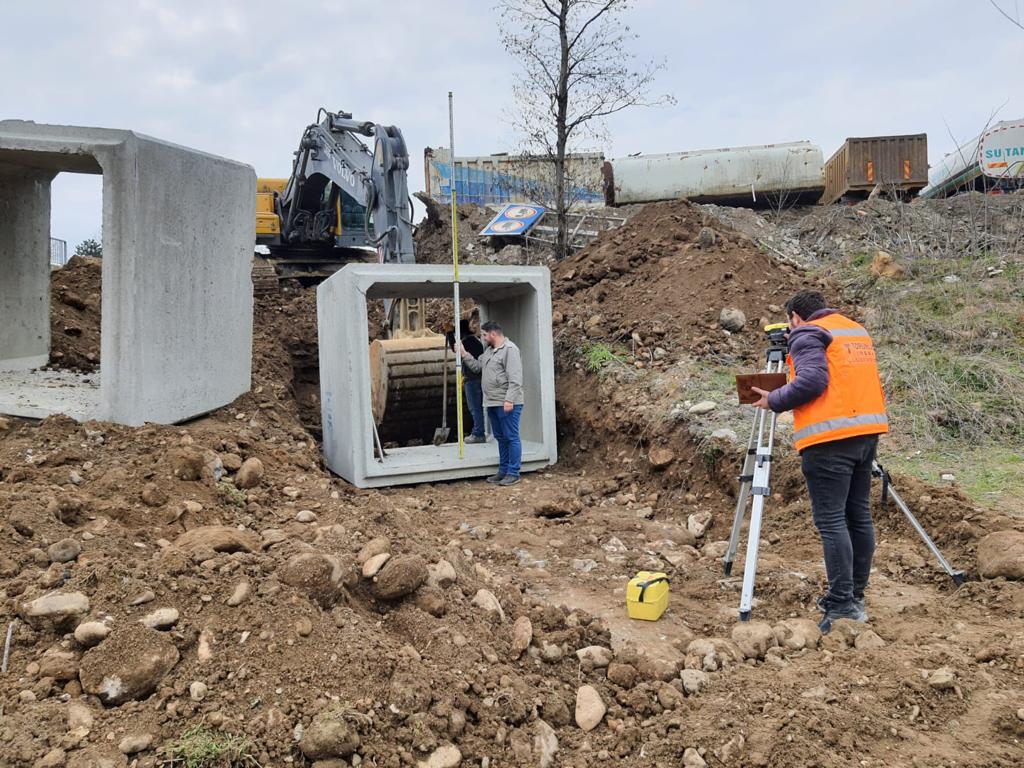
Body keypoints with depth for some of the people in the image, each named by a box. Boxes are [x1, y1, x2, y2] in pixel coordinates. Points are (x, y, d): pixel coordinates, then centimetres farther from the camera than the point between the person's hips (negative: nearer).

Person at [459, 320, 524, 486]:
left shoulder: (509, 349, -12)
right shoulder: (489, 350, 18)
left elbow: (515, 379, -19)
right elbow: (477, 367, 21)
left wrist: (509, 400, -24)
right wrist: (464, 354, 13)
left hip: (507, 404, -10)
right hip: (492, 403, 10)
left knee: (511, 437, -4)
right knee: (500, 438, 15)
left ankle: (513, 473, 0)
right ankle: (503, 471, 23)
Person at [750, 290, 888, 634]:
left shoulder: (807, 334, -4)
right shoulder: (859, 331, 22)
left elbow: (811, 381, -17)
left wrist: (774, 400, -6)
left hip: (830, 438, -9)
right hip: (867, 430, 9)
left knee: (831, 520, -7)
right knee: (859, 515, 13)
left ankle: (843, 605, -8)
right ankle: (855, 597, 21)